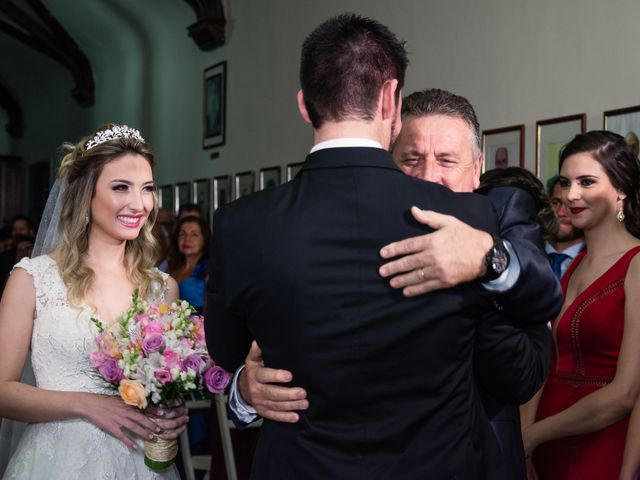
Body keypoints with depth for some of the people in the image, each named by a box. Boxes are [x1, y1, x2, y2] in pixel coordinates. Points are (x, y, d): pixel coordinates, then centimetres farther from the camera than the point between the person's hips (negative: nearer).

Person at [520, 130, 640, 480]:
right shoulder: (571, 266, 9)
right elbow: (549, 366, 5)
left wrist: (533, 435, -6)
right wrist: (522, 438, -9)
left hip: (604, 451, -6)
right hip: (550, 451, 6)